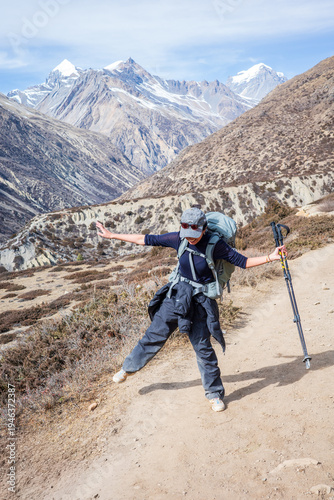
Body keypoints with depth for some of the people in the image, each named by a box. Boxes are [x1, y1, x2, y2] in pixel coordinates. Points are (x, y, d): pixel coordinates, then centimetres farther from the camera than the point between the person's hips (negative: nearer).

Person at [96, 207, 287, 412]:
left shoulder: (216, 245, -17)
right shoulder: (178, 239, -10)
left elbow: (243, 261, -11)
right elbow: (146, 240, -3)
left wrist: (270, 257, -25)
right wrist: (112, 235, 1)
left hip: (201, 300, -3)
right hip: (177, 293, 3)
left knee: (202, 346, 1)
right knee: (155, 335, 11)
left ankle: (215, 393, 22)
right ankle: (128, 368, 34)